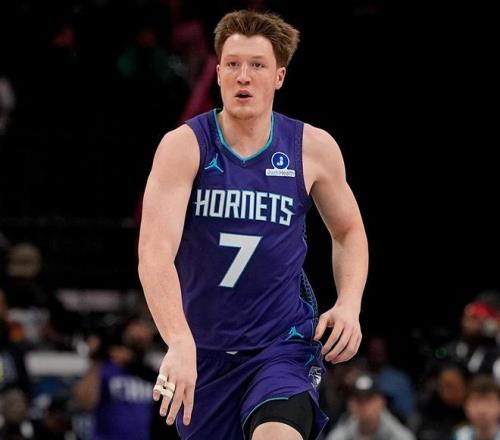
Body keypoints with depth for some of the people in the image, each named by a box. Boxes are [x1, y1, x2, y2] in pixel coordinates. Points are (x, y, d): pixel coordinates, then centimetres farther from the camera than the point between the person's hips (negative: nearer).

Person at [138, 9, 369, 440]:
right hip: (202, 344, 1)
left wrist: (349, 304, -6)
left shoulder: (314, 148, -4)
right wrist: (179, 343, -39)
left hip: (283, 341, -1)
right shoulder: (184, 146, -12)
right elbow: (155, 248, -25)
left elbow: (348, 231, 14)